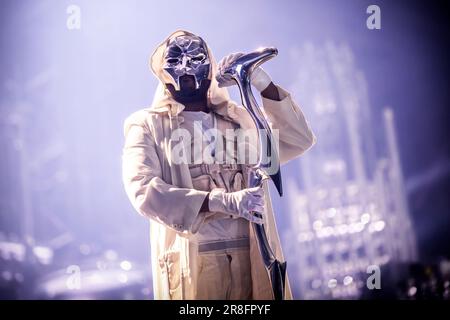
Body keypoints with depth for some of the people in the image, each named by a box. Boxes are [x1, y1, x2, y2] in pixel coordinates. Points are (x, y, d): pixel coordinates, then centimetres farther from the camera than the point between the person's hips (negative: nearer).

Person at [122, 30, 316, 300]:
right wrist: (224, 201, -22)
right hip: (191, 264, -3)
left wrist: (263, 83, -4)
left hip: (252, 257, 3)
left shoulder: (238, 118, 15)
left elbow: (299, 141, 7)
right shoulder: (148, 125, 4)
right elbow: (144, 191, -11)